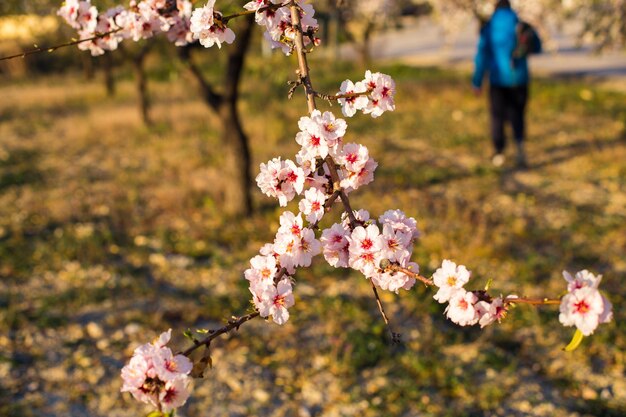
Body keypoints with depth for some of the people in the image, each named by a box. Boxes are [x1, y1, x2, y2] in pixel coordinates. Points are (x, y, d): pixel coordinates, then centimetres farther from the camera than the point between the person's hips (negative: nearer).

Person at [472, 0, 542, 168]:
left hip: (498, 79, -1)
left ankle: (499, 154, 11)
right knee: (517, 114, 14)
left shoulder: (488, 28, -4)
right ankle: (520, 142, -12)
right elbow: (537, 47, 10)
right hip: (519, 78, 1)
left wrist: (477, 82, -4)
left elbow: (481, 56, -7)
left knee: (497, 116, 9)